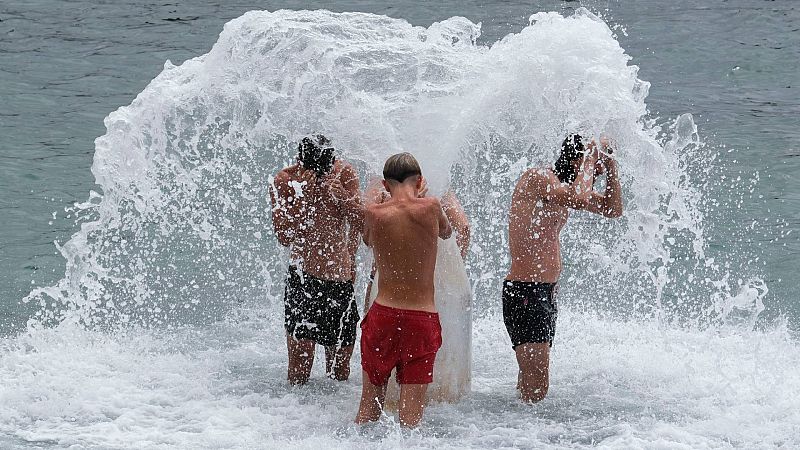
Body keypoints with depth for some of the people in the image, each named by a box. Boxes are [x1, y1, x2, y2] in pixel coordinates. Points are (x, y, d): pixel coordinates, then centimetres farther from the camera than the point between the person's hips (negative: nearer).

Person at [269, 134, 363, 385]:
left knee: (340, 375, 10)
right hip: (304, 280, -2)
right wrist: (301, 196, -26)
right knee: (298, 377, -8)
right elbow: (285, 238, -18)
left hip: (341, 282, 3)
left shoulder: (344, 174, -4)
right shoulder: (284, 182, -10)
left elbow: (362, 226, -6)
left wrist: (343, 197, -20)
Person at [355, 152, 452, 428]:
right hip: (423, 319, -1)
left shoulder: (374, 214, -4)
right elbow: (447, 232, 17)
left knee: (369, 406, 14)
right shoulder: (430, 208, -6)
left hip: (383, 314, 1)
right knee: (411, 414, 0)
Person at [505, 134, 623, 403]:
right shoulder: (536, 178, -13)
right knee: (535, 390, -16)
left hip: (548, 291, 10)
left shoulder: (562, 186, 15)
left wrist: (610, 165, 9)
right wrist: (592, 156, -17)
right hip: (524, 292, -10)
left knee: (532, 385, 12)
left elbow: (613, 210, 22)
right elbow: (579, 200, -31)